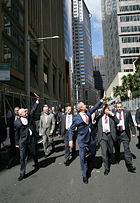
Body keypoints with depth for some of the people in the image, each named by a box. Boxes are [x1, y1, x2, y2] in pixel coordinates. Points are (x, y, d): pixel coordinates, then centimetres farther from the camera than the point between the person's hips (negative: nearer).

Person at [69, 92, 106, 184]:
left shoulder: (88, 112, 3)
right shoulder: (76, 118, -10)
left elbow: (96, 107, 11)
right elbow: (71, 129, -4)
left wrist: (102, 99, 7)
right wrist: (71, 140, -10)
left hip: (91, 138, 4)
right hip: (82, 139, -4)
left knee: (93, 153, 16)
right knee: (82, 157, 2)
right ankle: (85, 175, 19)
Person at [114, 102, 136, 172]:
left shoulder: (127, 112, 1)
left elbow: (131, 123, 3)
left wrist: (133, 132, -3)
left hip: (125, 133, -1)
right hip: (116, 133, 1)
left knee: (127, 149, -5)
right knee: (117, 148, 16)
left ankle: (129, 165, -3)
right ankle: (117, 159, 39)